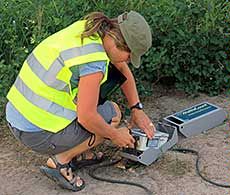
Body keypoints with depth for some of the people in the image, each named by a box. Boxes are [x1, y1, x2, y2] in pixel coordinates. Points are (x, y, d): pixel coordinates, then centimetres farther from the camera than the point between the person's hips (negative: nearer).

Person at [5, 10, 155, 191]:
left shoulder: (91, 28, 1)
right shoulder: (93, 61, -26)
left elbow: (124, 70, 15)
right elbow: (87, 117, -20)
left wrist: (137, 109, 15)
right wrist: (115, 135, -3)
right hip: (39, 133, -8)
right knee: (113, 113, 3)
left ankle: (79, 152, 21)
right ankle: (60, 161, 1)